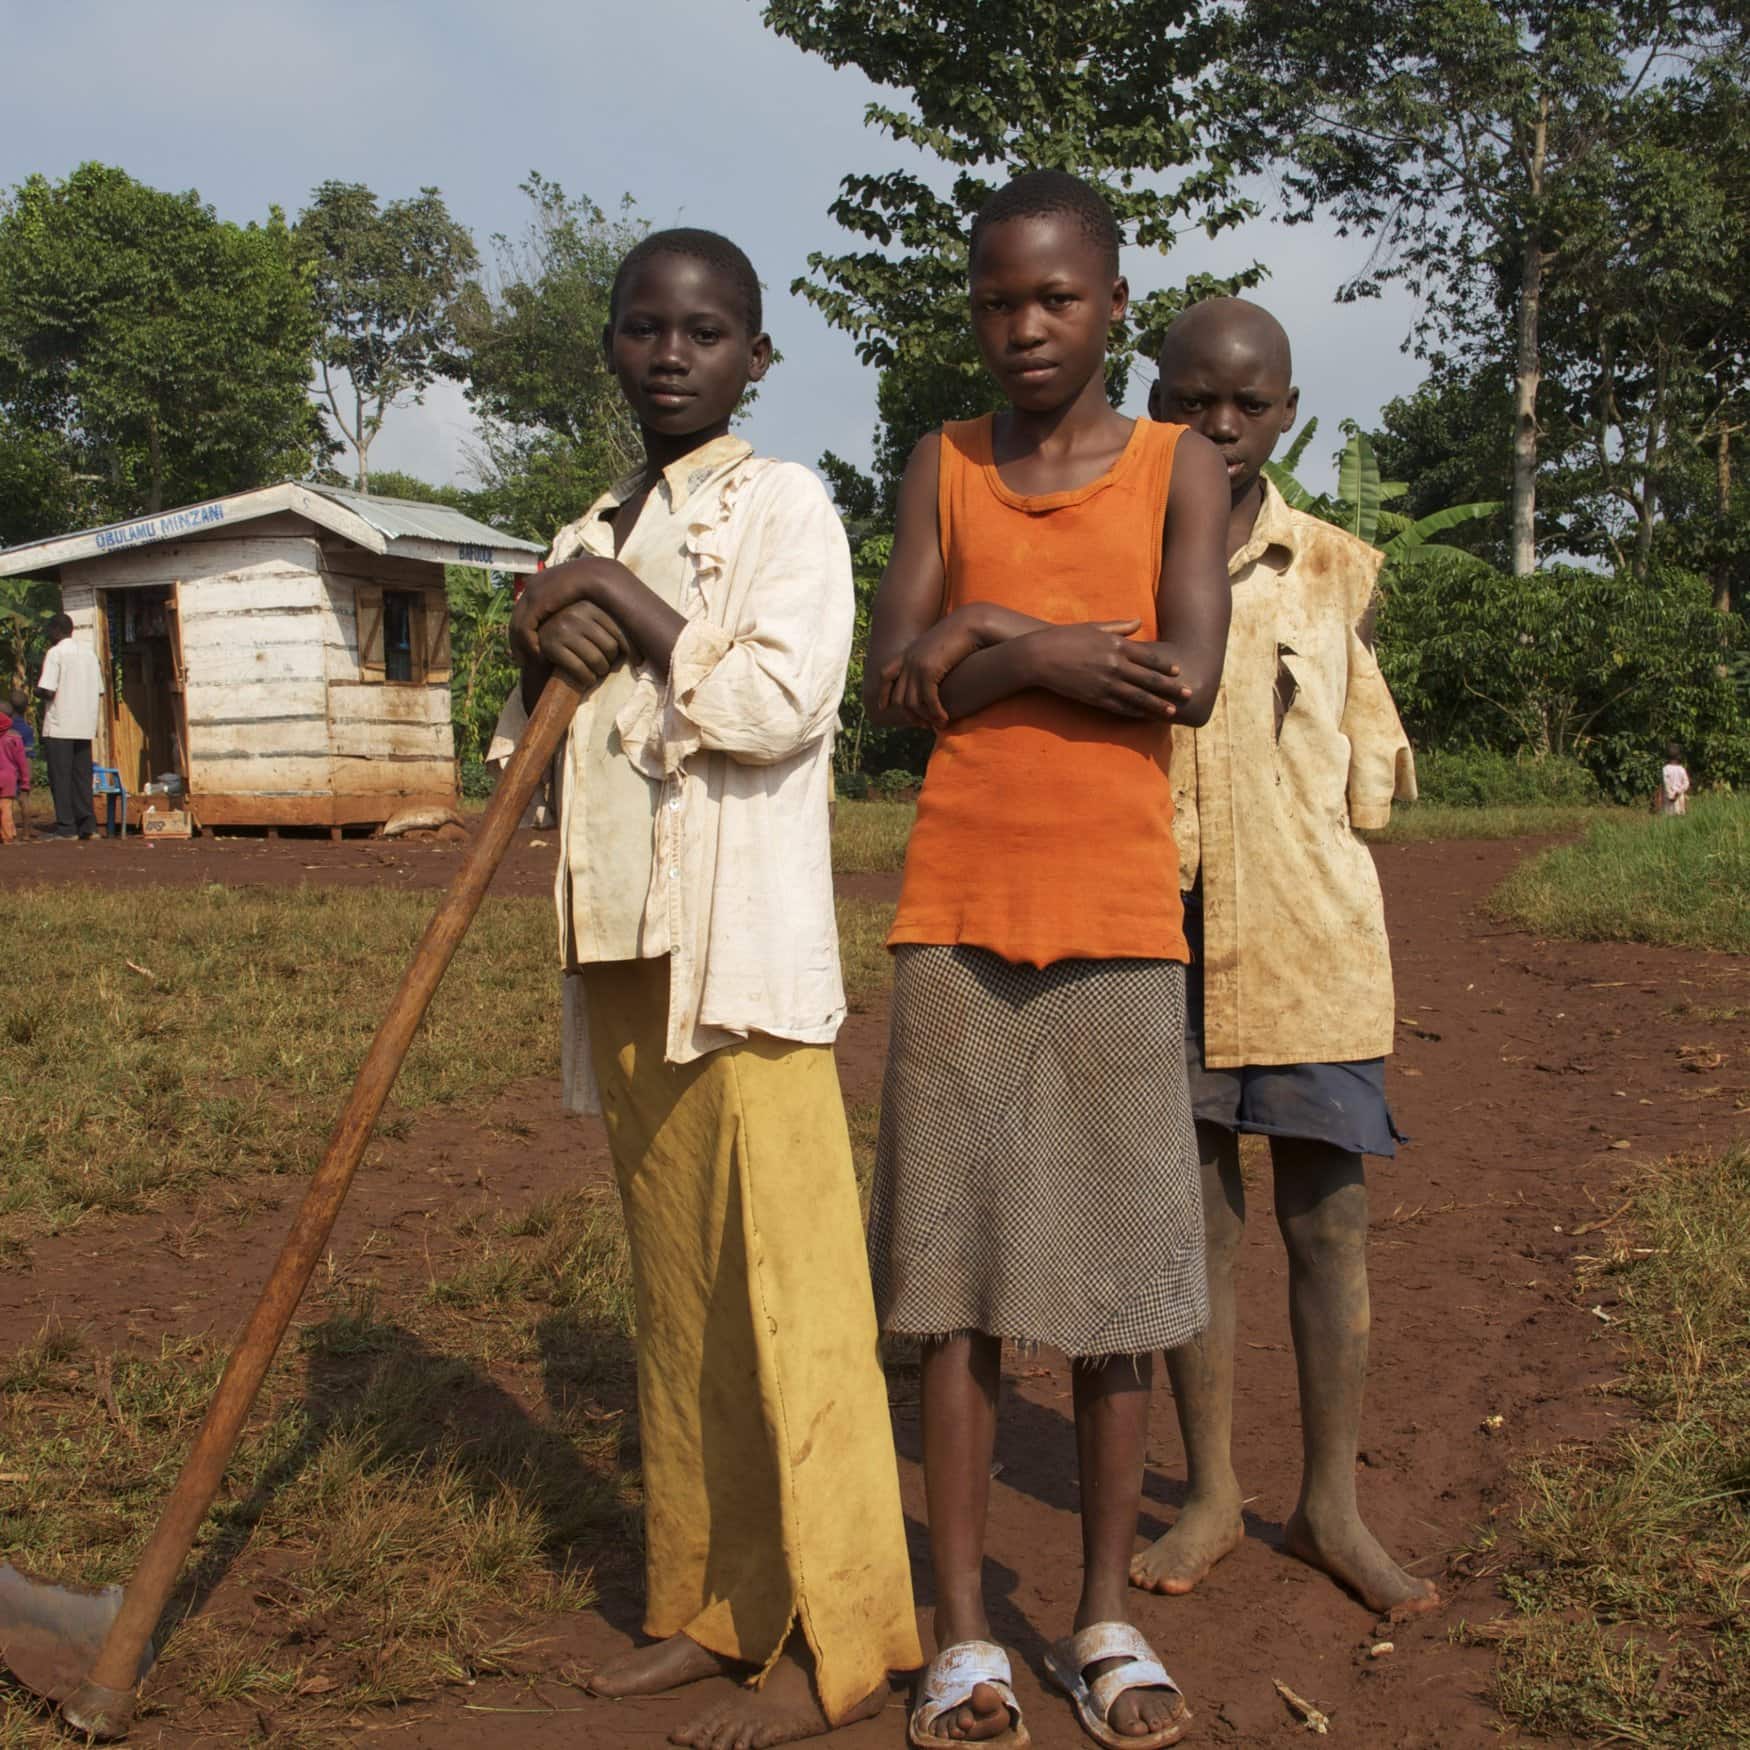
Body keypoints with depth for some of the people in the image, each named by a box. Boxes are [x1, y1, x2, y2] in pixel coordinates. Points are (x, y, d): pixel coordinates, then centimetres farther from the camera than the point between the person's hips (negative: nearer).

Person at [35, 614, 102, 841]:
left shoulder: (55, 653, -8)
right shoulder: (89, 652, 11)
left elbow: (48, 691, -16)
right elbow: (99, 690, 11)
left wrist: (37, 692, 5)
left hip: (59, 726, -6)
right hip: (86, 726, 6)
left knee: (60, 778, -1)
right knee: (82, 776, 9)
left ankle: (66, 828, -3)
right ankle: (88, 825, 5)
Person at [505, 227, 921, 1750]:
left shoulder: (783, 504, -2)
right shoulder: (597, 537, 20)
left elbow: (781, 704, -17)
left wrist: (633, 612, -7)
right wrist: (545, 661, 3)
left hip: (744, 950, -7)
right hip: (625, 941, 8)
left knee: (786, 1283, -6)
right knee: (674, 1283, 11)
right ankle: (712, 1604, 22)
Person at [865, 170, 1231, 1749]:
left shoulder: (1181, 465, 4)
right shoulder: (940, 471, 8)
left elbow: (1188, 677, -11)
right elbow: (891, 689, -2)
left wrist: (998, 637, -8)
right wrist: (1059, 655, -11)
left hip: (1120, 925, 0)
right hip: (956, 921, 1)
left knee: (1116, 1274, 5)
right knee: (956, 1277, 2)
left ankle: (1108, 1619, 19)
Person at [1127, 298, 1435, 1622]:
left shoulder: (1336, 571, 6)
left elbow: (1371, 758, 14)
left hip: (1310, 933, 0)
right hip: (1158, 931, 0)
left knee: (1330, 1218, 4)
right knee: (1194, 1217, 7)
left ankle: (1333, 1506, 18)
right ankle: (1212, 1495, 22)